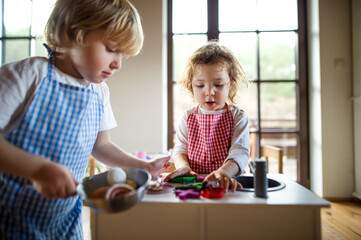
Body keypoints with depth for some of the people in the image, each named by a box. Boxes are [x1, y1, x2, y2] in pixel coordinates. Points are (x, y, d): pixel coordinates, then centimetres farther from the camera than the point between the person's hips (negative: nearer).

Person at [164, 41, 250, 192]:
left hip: (227, 182, 1)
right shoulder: (188, 117, 9)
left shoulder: (238, 117, 2)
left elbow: (240, 151, -9)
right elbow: (180, 149, 8)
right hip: (193, 182, 0)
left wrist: (223, 171, -30)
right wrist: (183, 166, -15)